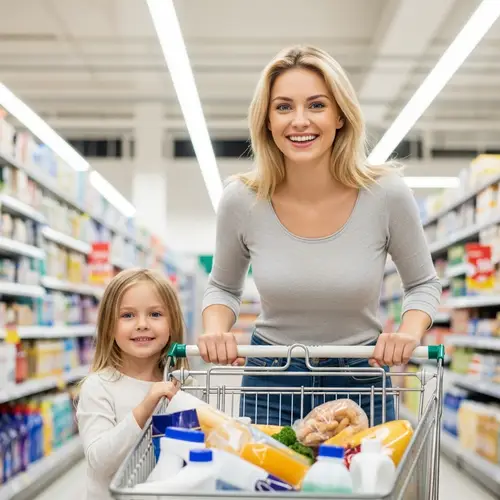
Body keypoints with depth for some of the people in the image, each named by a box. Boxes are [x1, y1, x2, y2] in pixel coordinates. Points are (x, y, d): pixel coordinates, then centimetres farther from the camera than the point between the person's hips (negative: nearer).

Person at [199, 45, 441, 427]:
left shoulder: (387, 194, -15)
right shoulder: (241, 200, -12)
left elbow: (423, 285, 1)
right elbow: (224, 288, 6)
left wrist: (409, 334, -18)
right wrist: (216, 331, -14)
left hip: (360, 384, 0)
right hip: (270, 383, 1)